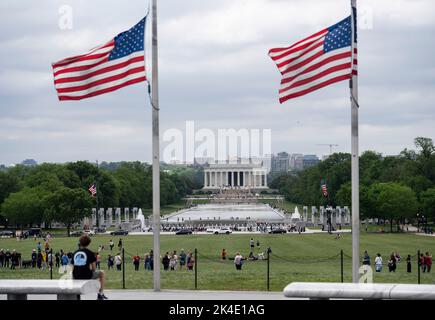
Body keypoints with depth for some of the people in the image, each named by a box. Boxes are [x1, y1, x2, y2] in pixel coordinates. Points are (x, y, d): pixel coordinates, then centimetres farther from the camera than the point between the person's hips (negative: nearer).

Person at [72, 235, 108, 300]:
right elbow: (94, 268, -4)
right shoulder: (90, 253, -4)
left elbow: (73, 268, 10)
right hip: (87, 276, -5)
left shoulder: (75, 253, 8)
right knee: (101, 273, 23)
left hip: (76, 277, 5)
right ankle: (100, 294, 22)